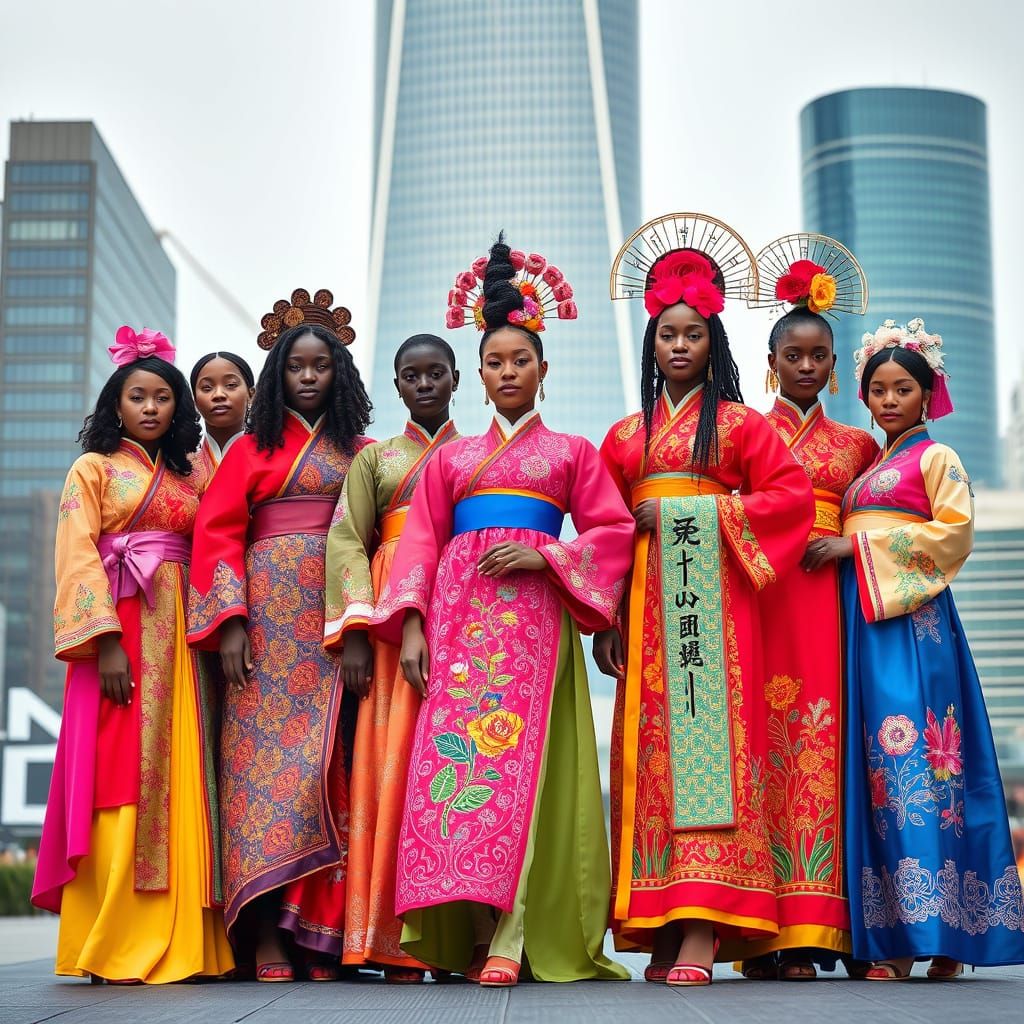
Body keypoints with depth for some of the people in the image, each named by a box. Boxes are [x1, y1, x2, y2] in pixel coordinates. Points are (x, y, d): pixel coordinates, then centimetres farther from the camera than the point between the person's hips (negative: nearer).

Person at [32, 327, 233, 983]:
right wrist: (107, 642, -16)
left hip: (177, 637, 4)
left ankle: (175, 941, 2)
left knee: (179, 779, 0)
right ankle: (114, 946, -8)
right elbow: (78, 557, -5)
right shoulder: (94, 470, 7)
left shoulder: (187, 479, 19)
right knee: (119, 777, -9)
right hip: (118, 631, -4)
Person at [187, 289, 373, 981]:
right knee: (266, 753, -8)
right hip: (270, 617, -1)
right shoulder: (253, 449, 11)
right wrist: (230, 625, -9)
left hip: (340, 619, 2)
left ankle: (321, 929, -2)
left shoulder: (361, 452, 15)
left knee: (327, 763, -3)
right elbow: (218, 533, 3)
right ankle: (264, 933, -10)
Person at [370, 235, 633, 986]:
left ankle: (506, 936, -18)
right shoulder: (450, 458, 20)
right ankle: (479, 929, -10)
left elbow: (612, 529, 7)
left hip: (533, 613, -2)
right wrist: (410, 627, -1)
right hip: (457, 614, 2)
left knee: (518, 752, -14)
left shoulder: (571, 452, 16)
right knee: (453, 751, -11)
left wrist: (545, 556, -8)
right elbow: (421, 540, 12)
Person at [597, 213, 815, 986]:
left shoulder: (738, 423, 9)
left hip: (714, 592, -3)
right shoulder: (625, 436, 17)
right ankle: (662, 929, -3)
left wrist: (725, 518, -8)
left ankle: (702, 935, -18)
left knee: (708, 730, -12)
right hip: (648, 599, 4)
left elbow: (791, 493, 0)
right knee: (651, 739, -3)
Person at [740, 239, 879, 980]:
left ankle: (807, 931, -6)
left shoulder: (855, 444, 20)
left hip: (825, 601, 2)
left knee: (817, 744, -6)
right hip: (756, 596, -2)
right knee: (760, 744, -10)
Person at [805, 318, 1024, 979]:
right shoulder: (868, 466, 23)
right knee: (879, 763, 0)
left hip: (912, 619, -7)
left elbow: (954, 529, -10)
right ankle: (897, 936, -1)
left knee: (916, 755, -14)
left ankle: (939, 929, -13)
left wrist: (857, 545, -11)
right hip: (864, 621, 7)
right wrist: (837, 549, 4)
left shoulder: (936, 457, 4)